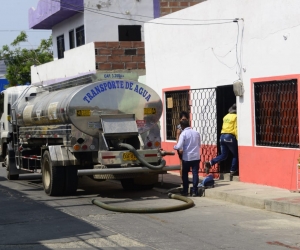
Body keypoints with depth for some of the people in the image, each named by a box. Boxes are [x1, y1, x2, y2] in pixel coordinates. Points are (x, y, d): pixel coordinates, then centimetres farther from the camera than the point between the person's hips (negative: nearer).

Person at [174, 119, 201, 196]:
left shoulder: (183, 134, -11)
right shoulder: (196, 133, 4)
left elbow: (179, 147, -15)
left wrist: (174, 147, 5)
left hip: (187, 157, -3)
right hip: (196, 157, 3)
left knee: (185, 174, 11)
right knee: (195, 174, 3)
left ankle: (185, 191, 15)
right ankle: (194, 191, 1)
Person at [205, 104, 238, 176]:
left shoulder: (226, 117, 17)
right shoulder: (235, 117, -5)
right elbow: (236, 129, -12)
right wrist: (238, 139, -12)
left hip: (222, 136, 7)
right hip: (230, 137, -7)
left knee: (223, 155, 12)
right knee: (235, 155, 10)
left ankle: (210, 163, -7)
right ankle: (233, 171, 8)